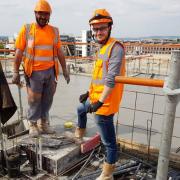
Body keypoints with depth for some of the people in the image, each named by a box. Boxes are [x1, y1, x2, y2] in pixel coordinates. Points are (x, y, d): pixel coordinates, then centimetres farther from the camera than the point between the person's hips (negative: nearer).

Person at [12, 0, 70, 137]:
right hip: (34, 72, -3)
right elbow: (19, 52, -3)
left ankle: (44, 122, 28)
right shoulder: (26, 29, -2)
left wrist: (65, 70, 9)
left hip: (50, 71, 3)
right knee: (34, 100, 7)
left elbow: (59, 52, 10)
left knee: (47, 99, 10)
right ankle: (33, 124, 25)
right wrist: (16, 72, -6)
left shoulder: (54, 31, 7)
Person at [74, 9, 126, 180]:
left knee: (109, 141, 2)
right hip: (95, 97, 10)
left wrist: (100, 101, -25)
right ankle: (80, 133, 63)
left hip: (105, 103, -10)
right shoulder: (101, 48, 12)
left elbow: (111, 79, -25)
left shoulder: (115, 47, -18)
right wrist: (89, 93, 20)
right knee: (80, 109, 36)